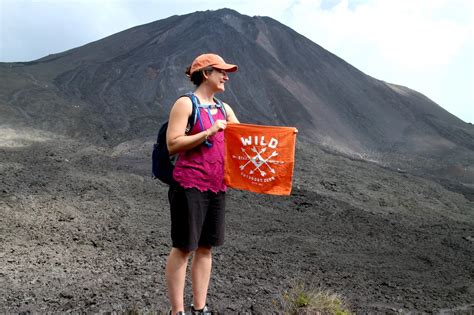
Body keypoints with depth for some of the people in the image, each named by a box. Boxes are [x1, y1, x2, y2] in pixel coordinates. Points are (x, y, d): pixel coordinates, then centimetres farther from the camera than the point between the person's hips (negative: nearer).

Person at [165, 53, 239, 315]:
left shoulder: (224, 109, 15)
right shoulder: (185, 104, -6)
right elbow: (173, 144, -13)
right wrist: (209, 132, -18)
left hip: (216, 187, 7)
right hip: (190, 185, -7)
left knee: (206, 247, 11)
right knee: (183, 248, 2)